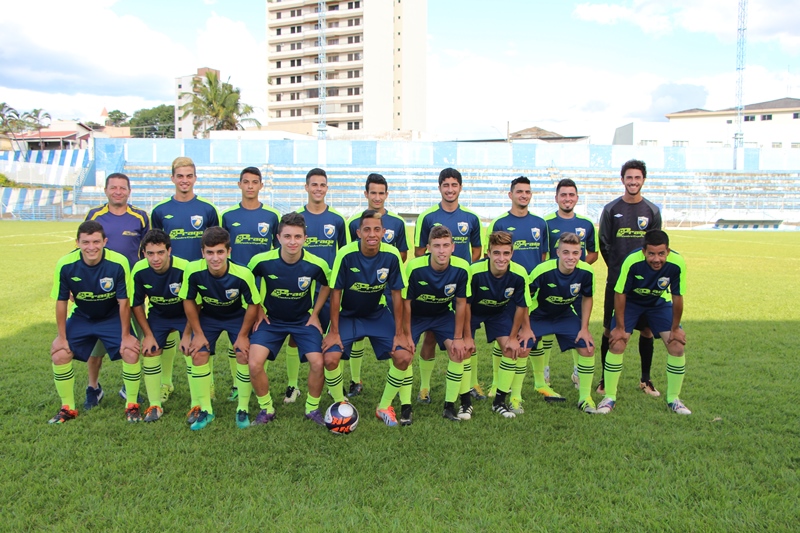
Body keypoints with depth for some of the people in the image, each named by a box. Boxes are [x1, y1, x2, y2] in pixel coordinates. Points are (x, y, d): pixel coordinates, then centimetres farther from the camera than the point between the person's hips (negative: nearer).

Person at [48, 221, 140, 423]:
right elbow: (61, 302, -9)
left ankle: (132, 405, 4)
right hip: (81, 318, 2)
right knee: (59, 354, -10)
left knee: (131, 352, -18)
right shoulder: (65, 265, -23)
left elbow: (123, 302, -19)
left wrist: (126, 336, -14)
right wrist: (62, 336, -6)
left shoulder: (118, 263, -28)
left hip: (113, 317, -2)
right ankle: (67, 408, 12)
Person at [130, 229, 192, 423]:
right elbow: (137, 304, -7)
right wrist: (148, 334, -7)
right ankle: (155, 405, 13)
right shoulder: (139, 271, -23)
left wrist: (187, 334, -16)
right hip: (158, 316, 3)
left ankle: (196, 405, 1)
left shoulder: (184, 268, -34)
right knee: (149, 353, -4)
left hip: (185, 315, -3)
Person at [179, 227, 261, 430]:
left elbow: (253, 304, -17)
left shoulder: (243, 274, -34)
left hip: (237, 317, -2)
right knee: (198, 355, -10)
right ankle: (205, 410, 8)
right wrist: (198, 333, -8)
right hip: (208, 317, 2)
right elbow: (188, 301, -11)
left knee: (244, 356, -14)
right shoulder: (193, 271, -30)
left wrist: (243, 335, -12)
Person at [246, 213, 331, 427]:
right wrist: (258, 310, -1)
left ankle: (313, 408, 11)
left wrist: (315, 314, 0)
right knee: (254, 364, -18)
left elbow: (327, 285, 3)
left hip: (304, 319, 0)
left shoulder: (316, 264, -20)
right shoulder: (262, 261, -21)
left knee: (318, 362, -17)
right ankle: (266, 409, 9)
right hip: (271, 319, 0)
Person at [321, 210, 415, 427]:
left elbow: (396, 294, -10)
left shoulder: (392, 255, -19)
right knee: (330, 358, -21)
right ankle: (341, 405, 8)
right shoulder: (345, 254, -24)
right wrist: (334, 331, -13)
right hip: (347, 314, -2)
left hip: (378, 314, 2)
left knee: (404, 356, -12)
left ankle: (384, 407, 11)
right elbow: (336, 292, -15)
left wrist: (399, 333, -8)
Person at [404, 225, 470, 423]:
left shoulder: (461, 268, -25)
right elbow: (406, 302, -18)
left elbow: (461, 303, -11)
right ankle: (405, 406, -2)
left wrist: (458, 338, -8)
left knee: (458, 352, -14)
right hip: (415, 315, -2)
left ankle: (450, 406, 3)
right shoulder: (414, 267, -31)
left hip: (443, 314, 2)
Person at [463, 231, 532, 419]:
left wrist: (513, 337, -6)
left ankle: (500, 401, 9)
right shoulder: (475, 271, -35)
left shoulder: (519, 274, -28)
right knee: (464, 349, -16)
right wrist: (467, 336, -15)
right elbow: (465, 304, -20)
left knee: (511, 349, -8)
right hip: (473, 312, -2)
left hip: (500, 312, 3)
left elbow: (521, 306, -11)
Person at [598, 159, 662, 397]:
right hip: (616, 280, -1)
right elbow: (603, 245, 5)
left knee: (647, 330, 6)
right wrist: (617, 268, 3)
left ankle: (645, 379, 21)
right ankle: (605, 379, 14)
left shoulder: (652, 211, 5)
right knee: (610, 330, 1)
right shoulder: (611, 210, 2)